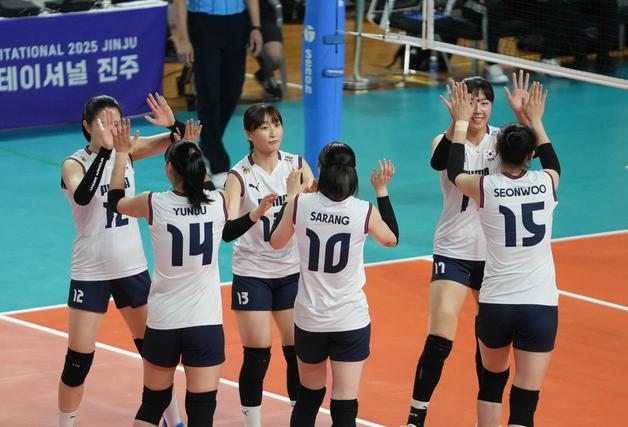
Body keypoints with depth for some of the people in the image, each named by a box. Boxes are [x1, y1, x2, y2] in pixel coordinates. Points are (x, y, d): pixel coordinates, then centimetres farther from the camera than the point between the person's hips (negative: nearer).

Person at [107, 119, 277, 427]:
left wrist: (122, 154, 22)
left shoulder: (154, 204, -9)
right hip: (206, 322, 0)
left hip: (162, 323, 0)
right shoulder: (219, 202, -6)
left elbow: (115, 202, 13)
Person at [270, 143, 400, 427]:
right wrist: (382, 191, 15)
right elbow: (391, 239, 11)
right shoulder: (365, 212, -12)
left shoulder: (299, 205, -9)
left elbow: (276, 242, 10)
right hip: (351, 321, -2)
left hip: (309, 319, 2)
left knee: (309, 396, 22)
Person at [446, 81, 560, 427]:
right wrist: (536, 121, 34)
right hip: (540, 306, -1)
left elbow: (454, 172, 18)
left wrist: (461, 123, 26)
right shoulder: (546, 184, -3)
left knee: (492, 381, 26)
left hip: (495, 305, 1)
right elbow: (553, 163, 24)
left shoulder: (485, 188, -6)